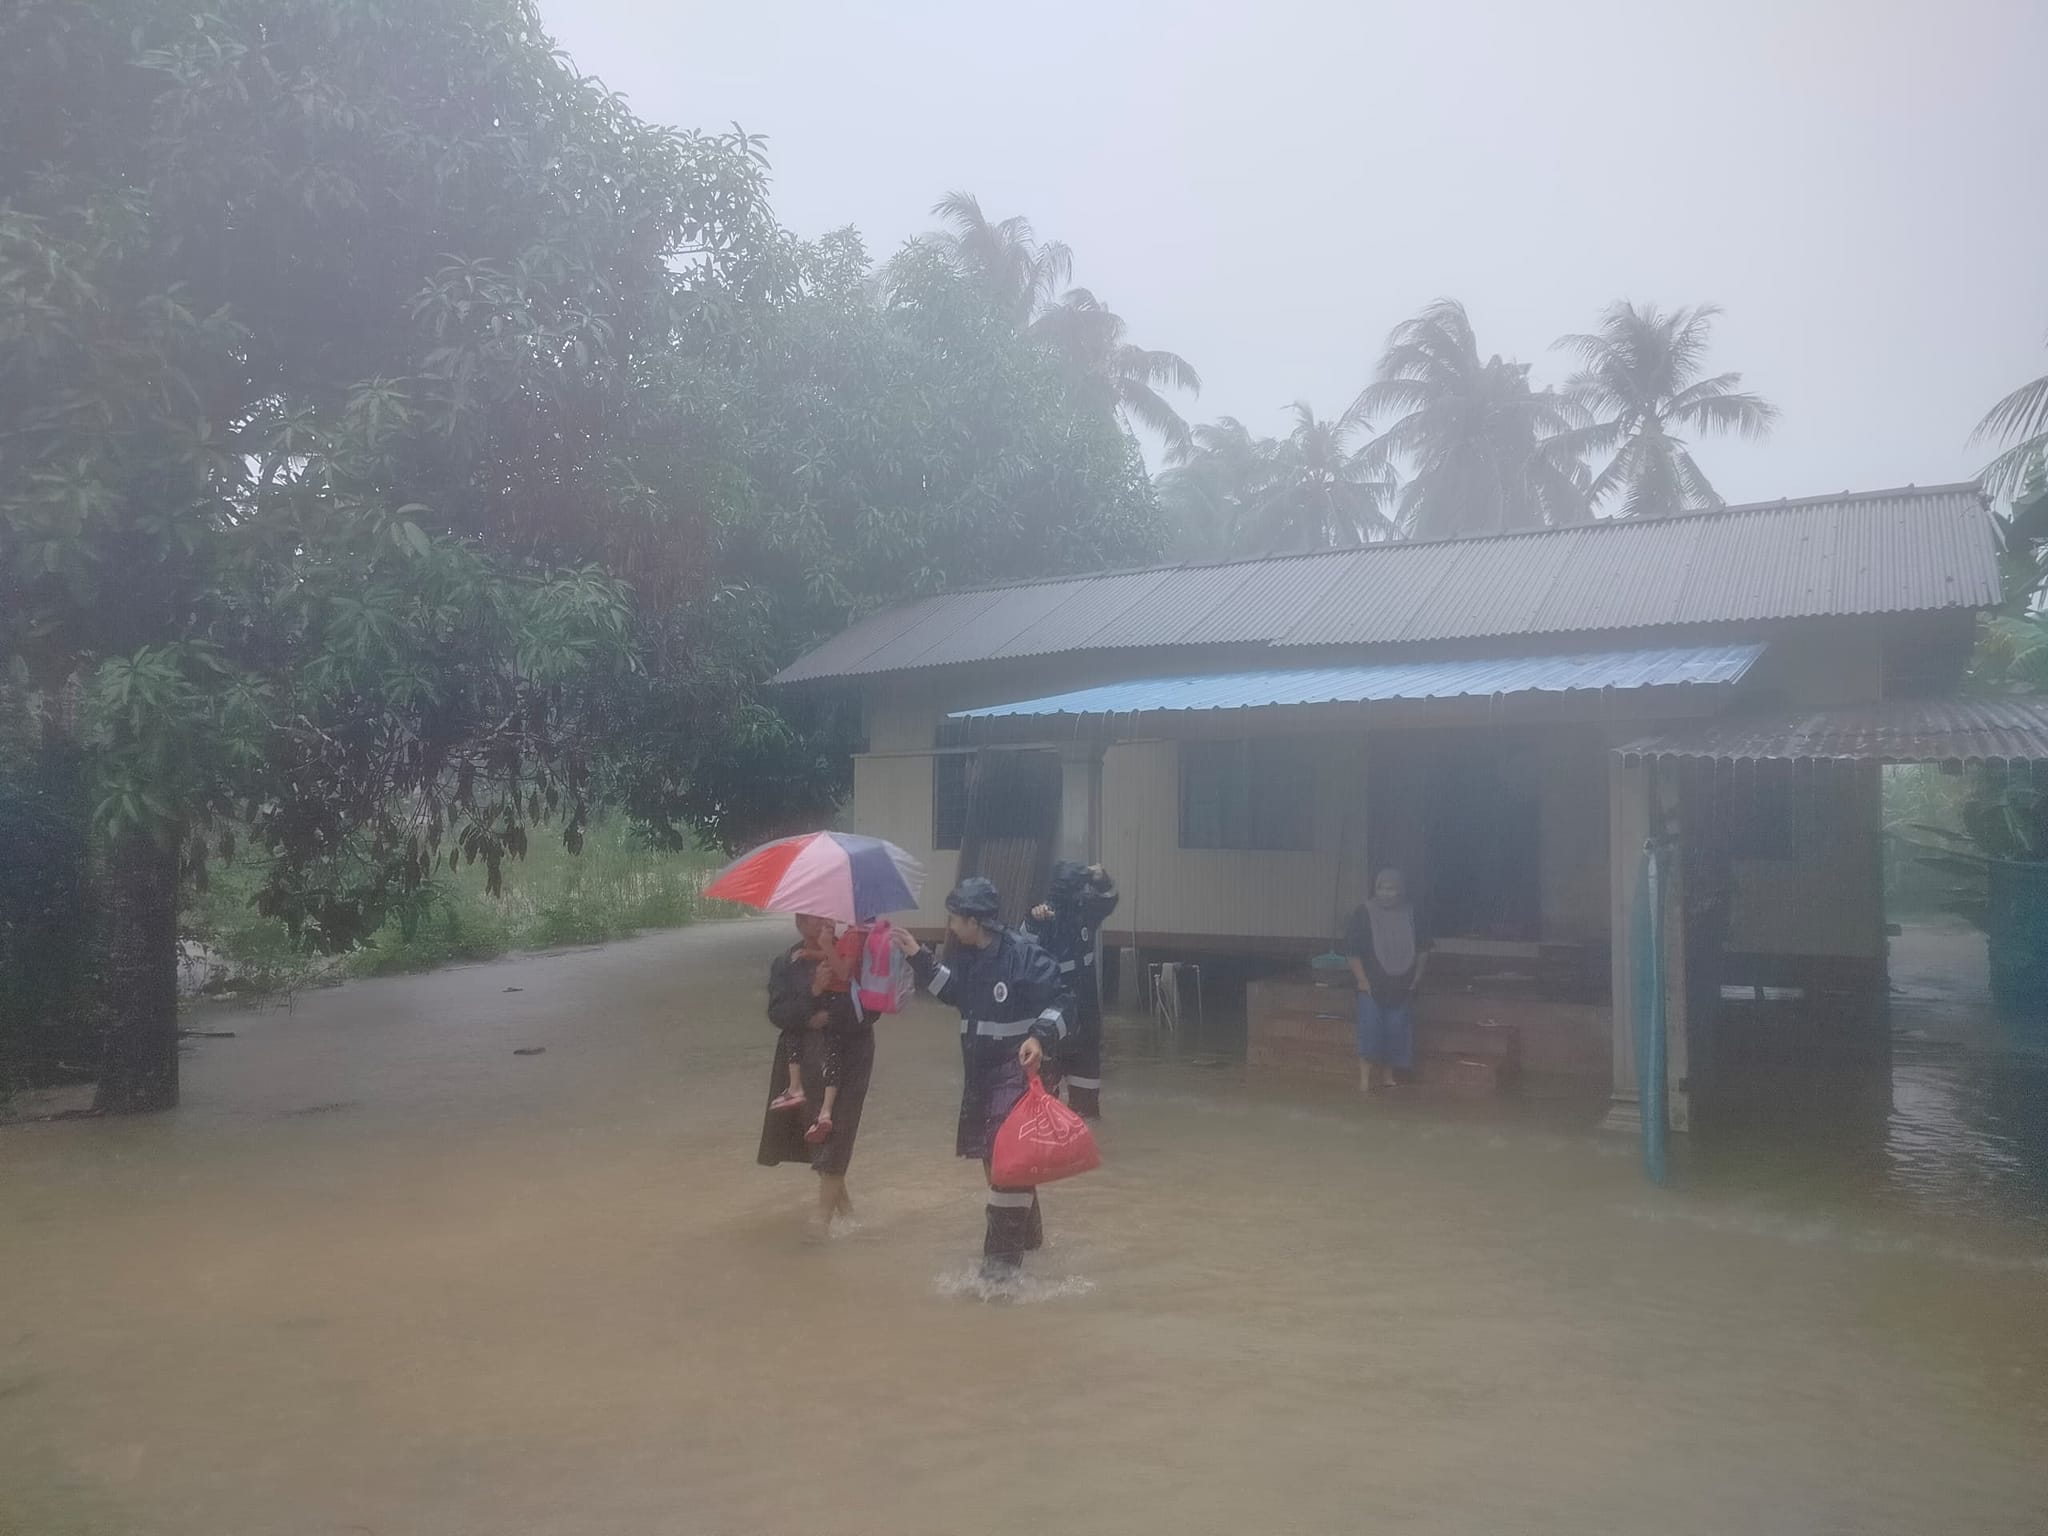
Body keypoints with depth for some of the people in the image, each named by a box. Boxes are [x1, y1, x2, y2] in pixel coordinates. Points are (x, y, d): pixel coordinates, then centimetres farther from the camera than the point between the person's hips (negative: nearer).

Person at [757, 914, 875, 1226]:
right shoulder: (786, 963, 1)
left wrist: (829, 1018, -16)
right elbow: (777, 1014, -9)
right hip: (803, 1058, 3)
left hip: (847, 1056, -3)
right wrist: (813, 992, -22)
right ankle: (839, 1193, 34)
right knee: (811, 1127, 12)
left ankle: (825, 1211, -3)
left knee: (834, 1130, -8)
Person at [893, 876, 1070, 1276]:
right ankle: (1025, 1232, 36)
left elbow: (1058, 1002, -17)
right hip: (979, 1067, 8)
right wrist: (919, 958, 9)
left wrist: (1040, 1037, -32)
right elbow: (952, 992, 18)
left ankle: (1004, 1251, -3)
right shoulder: (966, 955, 3)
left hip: (1017, 1068, -8)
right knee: (992, 1153, 17)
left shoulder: (1023, 953, -19)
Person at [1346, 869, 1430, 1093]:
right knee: (1370, 1028, -9)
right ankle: (1365, 1079, -6)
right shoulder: (1364, 914, -4)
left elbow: (1422, 949, 14)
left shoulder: (1411, 915, 6)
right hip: (1372, 985, -3)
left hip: (1401, 987, 3)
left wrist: (1417, 976, 5)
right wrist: (1362, 979, -11)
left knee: (1397, 1030, 5)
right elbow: (1353, 951, -5)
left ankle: (1388, 1075, 19)